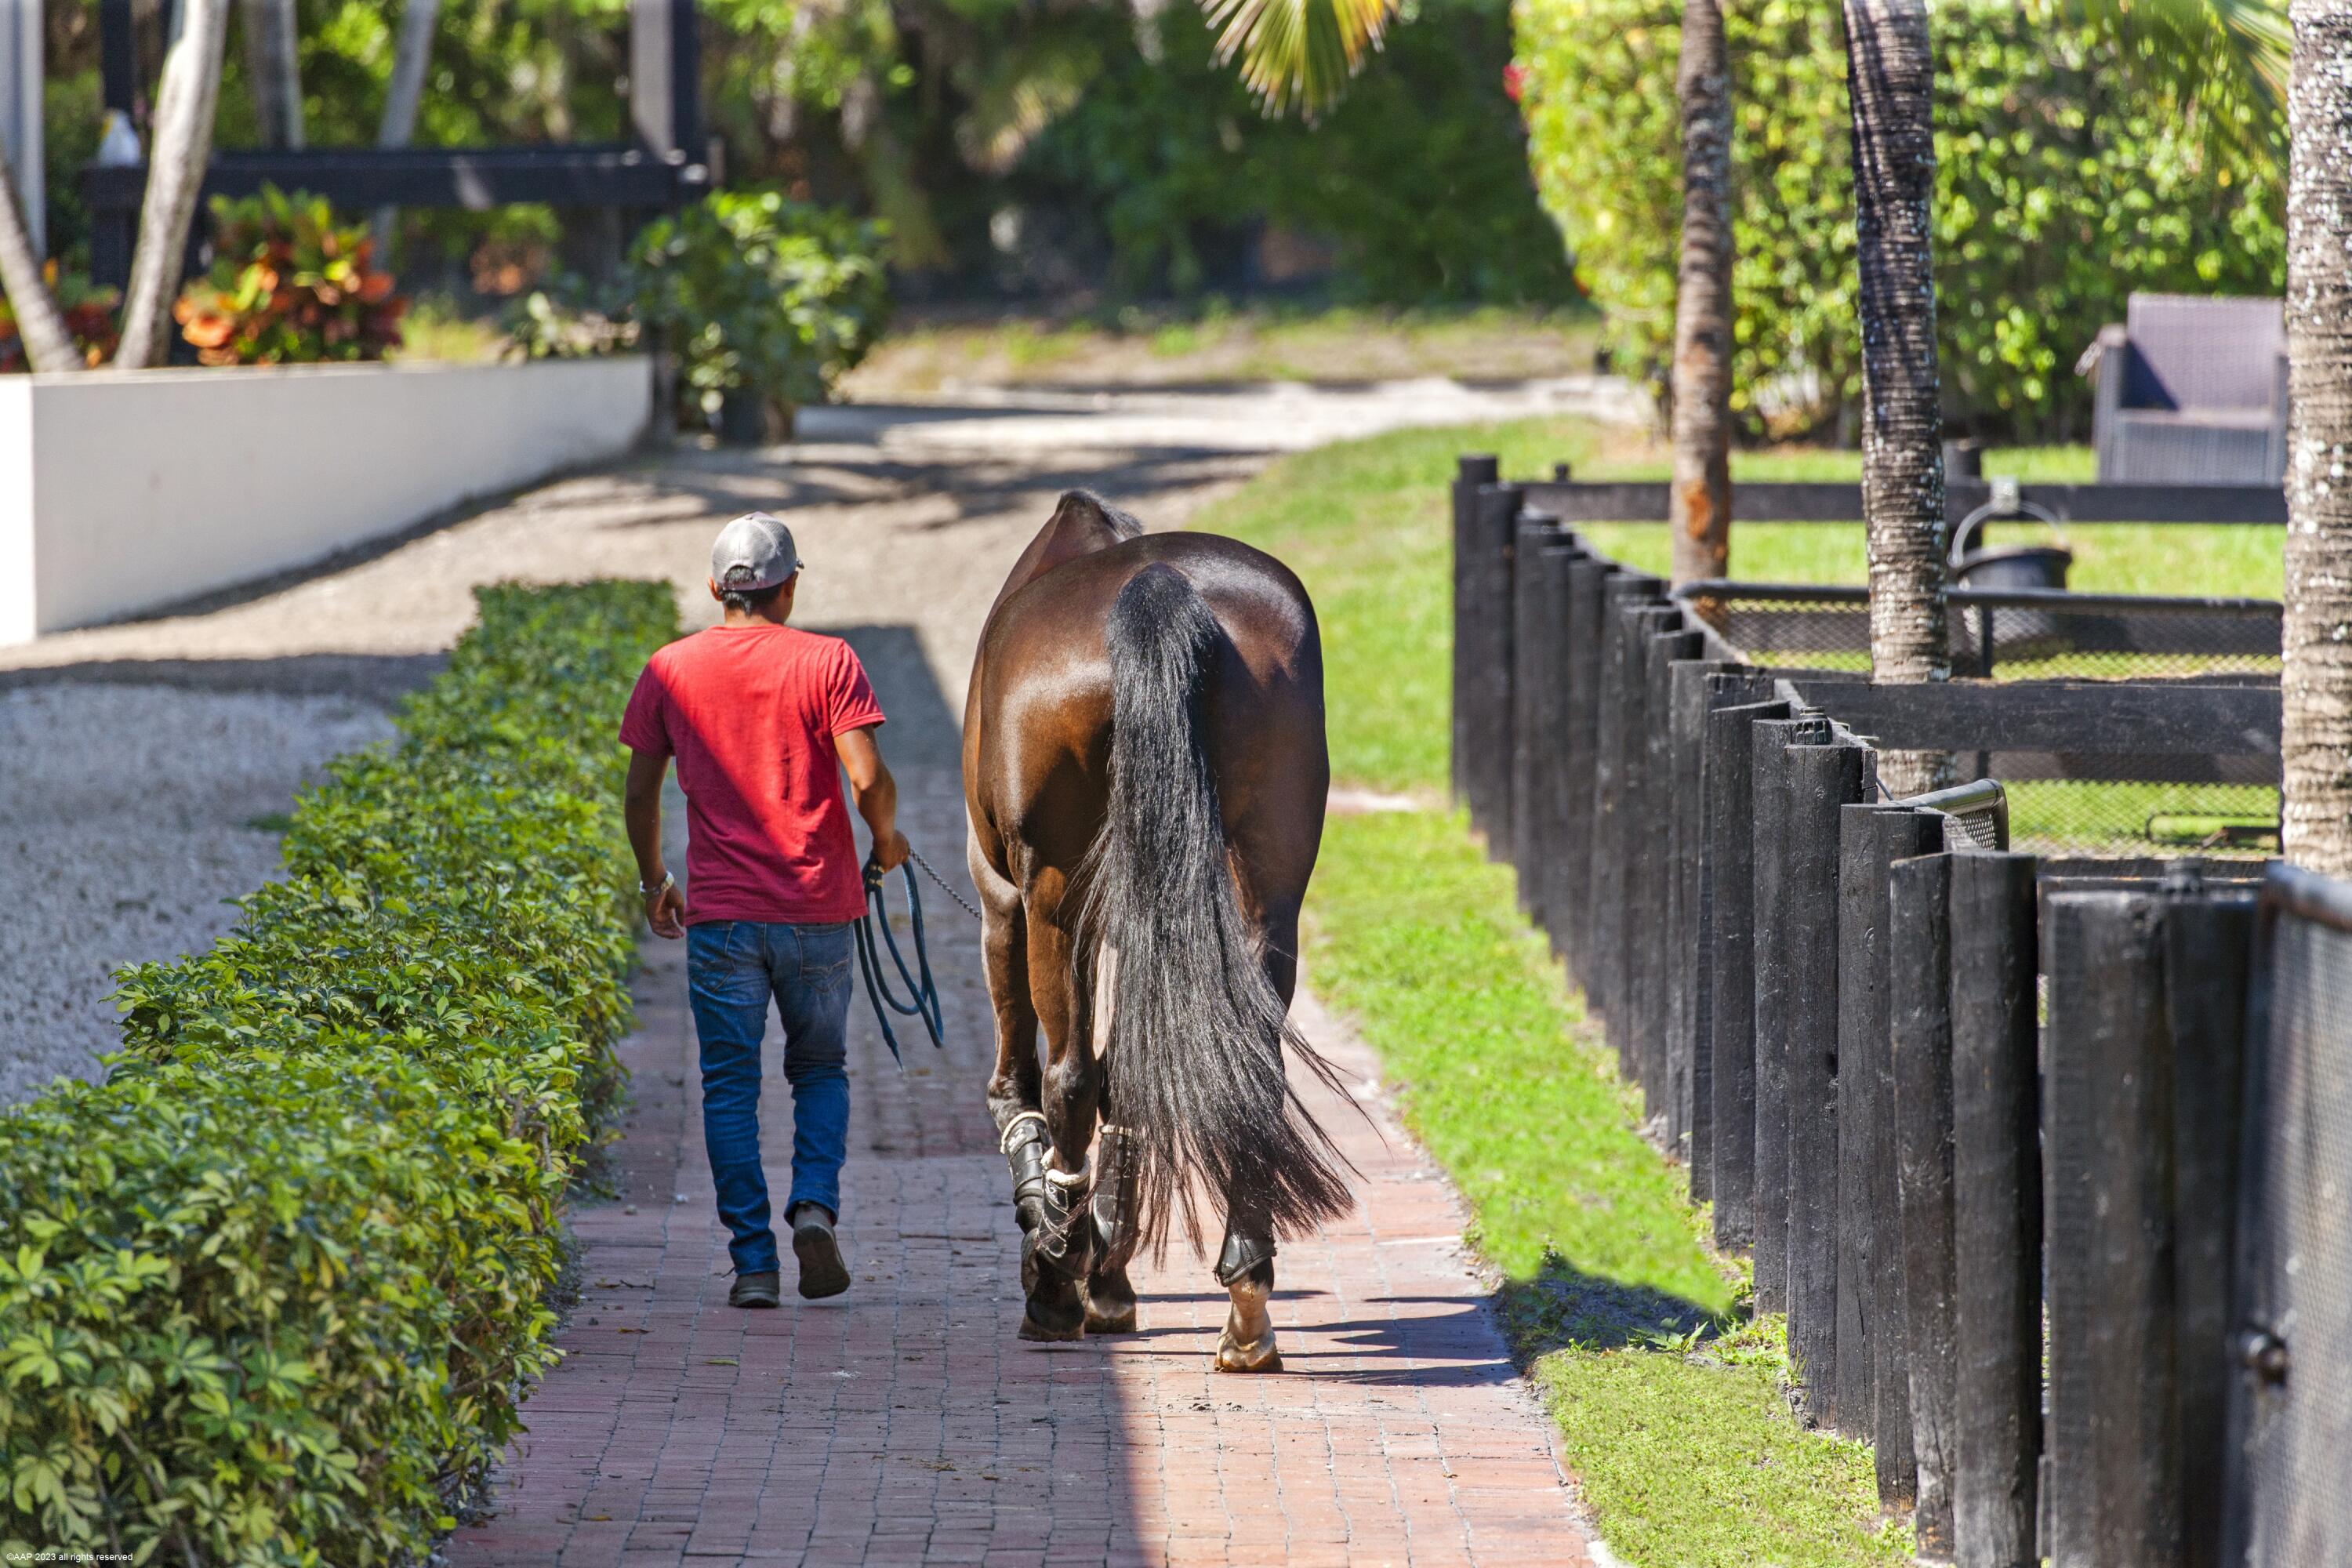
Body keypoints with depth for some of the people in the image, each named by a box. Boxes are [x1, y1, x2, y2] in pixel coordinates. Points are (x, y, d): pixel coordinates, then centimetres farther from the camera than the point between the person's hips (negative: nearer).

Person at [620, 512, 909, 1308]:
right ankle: (814, 1204, -7)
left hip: (719, 914, 1)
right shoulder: (826, 662, -3)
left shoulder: (671, 669, 3)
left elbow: (641, 793, 7)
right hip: (817, 911, -1)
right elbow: (869, 778, -11)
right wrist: (886, 839, 9)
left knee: (730, 1087, 6)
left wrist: (653, 881, 22)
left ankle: (754, 1263, 0)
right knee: (821, 1070, 16)